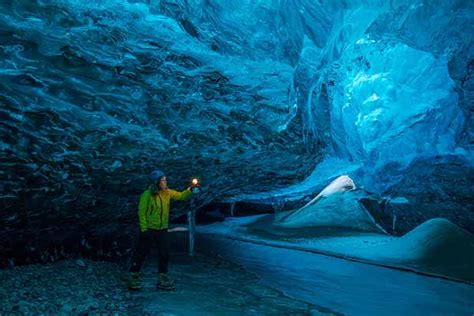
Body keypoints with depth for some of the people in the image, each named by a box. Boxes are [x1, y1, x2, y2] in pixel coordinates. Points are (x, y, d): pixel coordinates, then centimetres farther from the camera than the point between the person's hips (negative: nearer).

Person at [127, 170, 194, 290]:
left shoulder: (167, 193, 1)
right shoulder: (147, 195, -15)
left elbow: (181, 196, 4)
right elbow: (142, 212, -13)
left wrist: (190, 190, -13)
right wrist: (144, 229, -15)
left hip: (162, 230, 5)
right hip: (149, 229, -5)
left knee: (165, 254, 7)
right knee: (141, 253, 6)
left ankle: (162, 279, 21)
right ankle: (133, 277, 24)